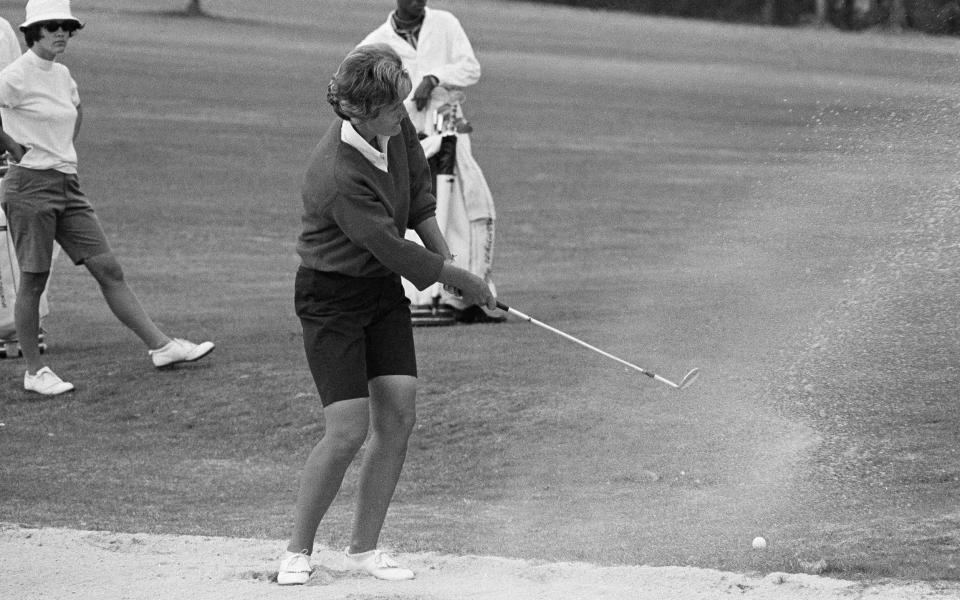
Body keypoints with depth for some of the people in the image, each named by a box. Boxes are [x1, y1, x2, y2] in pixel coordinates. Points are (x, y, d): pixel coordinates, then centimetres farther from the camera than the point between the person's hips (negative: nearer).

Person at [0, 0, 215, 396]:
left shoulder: (61, 76, 12)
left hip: (67, 185, 7)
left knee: (108, 269, 5)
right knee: (33, 281, 0)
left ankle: (161, 347, 4)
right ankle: (34, 371, 8)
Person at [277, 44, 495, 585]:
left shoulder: (396, 128, -9)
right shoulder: (340, 175, -32)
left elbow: (420, 193, 11)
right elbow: (394, 250, -25)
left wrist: (447, 260, 7)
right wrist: (460, 278, -12)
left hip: (384, 286, 7)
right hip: (332, 296, -7)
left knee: (399, 417, 0)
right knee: (348, 429, -12)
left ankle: (365, 546, 12)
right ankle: (298, 550, 5)